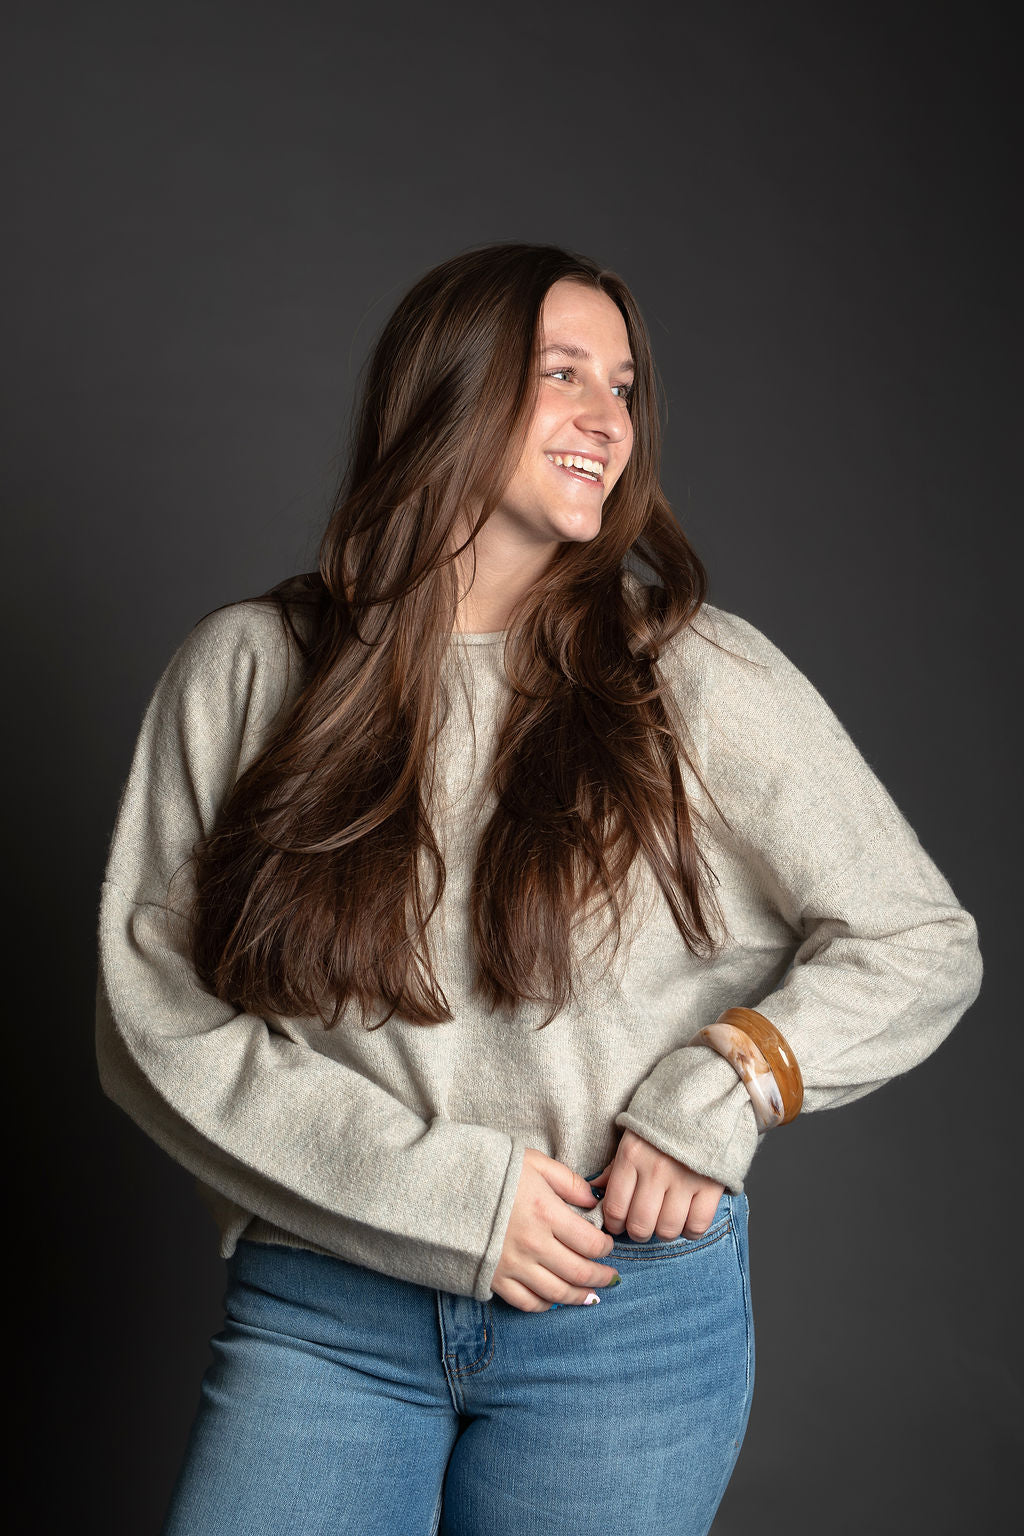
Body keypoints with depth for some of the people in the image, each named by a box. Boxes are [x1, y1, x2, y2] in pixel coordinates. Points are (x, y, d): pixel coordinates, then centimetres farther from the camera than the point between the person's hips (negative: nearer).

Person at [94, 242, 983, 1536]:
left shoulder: (703, 677, -1)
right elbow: (153, 1017, -3)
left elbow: (923, 944, 5)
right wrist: (441, 1192, -12)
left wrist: (728, 1085, -12)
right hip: (322, 1313, 0)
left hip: (636, 1310, 0)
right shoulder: (244, 670, 0)